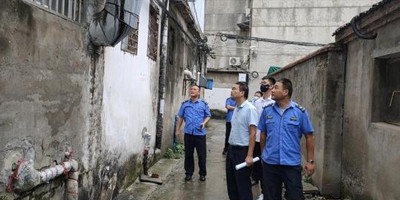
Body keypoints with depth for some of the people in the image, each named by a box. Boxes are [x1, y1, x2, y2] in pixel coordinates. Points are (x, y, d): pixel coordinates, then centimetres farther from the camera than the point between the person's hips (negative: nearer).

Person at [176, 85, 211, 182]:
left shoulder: (203, 104, 0)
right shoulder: (185, 104, 5)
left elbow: (208, 116, 7)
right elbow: (180, 117, 10)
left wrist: (204, 123, -13)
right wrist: (178, 129, 8)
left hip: (200, 133, -1)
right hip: (188, 133, 2)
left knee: (202, 154, 4)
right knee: (188, 154, 9)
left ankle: (202, 173, 20)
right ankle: (189, 173, 23)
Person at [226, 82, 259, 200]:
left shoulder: (250, 109, -16)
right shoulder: (236, 109, 9)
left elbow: (252, 133, -18)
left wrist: (249, 155, -21)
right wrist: (230, 147, 14)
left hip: (242, 150, -8)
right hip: (231, 149, 8)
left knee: (243, 185, 3)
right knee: (231, 183, 17)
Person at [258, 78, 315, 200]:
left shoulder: (300, 112, -6)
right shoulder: (267, 110, 1)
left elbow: (309, 136, -2)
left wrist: (310, 161, -3)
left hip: (292, 164, -2)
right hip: (269, 163, 3)